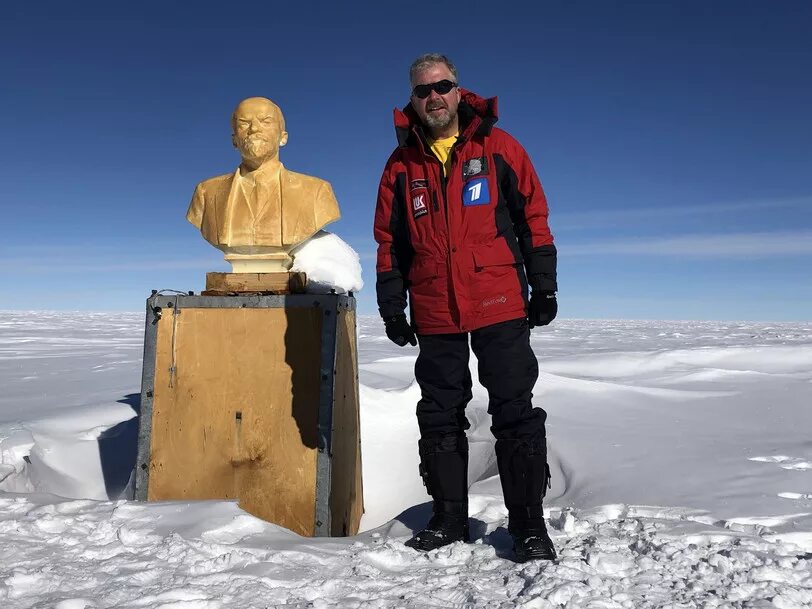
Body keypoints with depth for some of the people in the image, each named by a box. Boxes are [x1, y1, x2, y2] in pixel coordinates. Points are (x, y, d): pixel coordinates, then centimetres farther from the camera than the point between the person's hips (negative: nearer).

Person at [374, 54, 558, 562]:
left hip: (501, 308, -3)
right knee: (440, 419, 11)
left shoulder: (497, 147, 3)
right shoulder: (402, 165, 9)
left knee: (515, 414, -1)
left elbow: (534, 218, 4)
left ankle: (529, 525, 10)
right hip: (435, 315, 3)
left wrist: (544, 288, -1)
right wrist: (392, 308, 8)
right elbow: (389, 242, 12)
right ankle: (449, 518, 26)